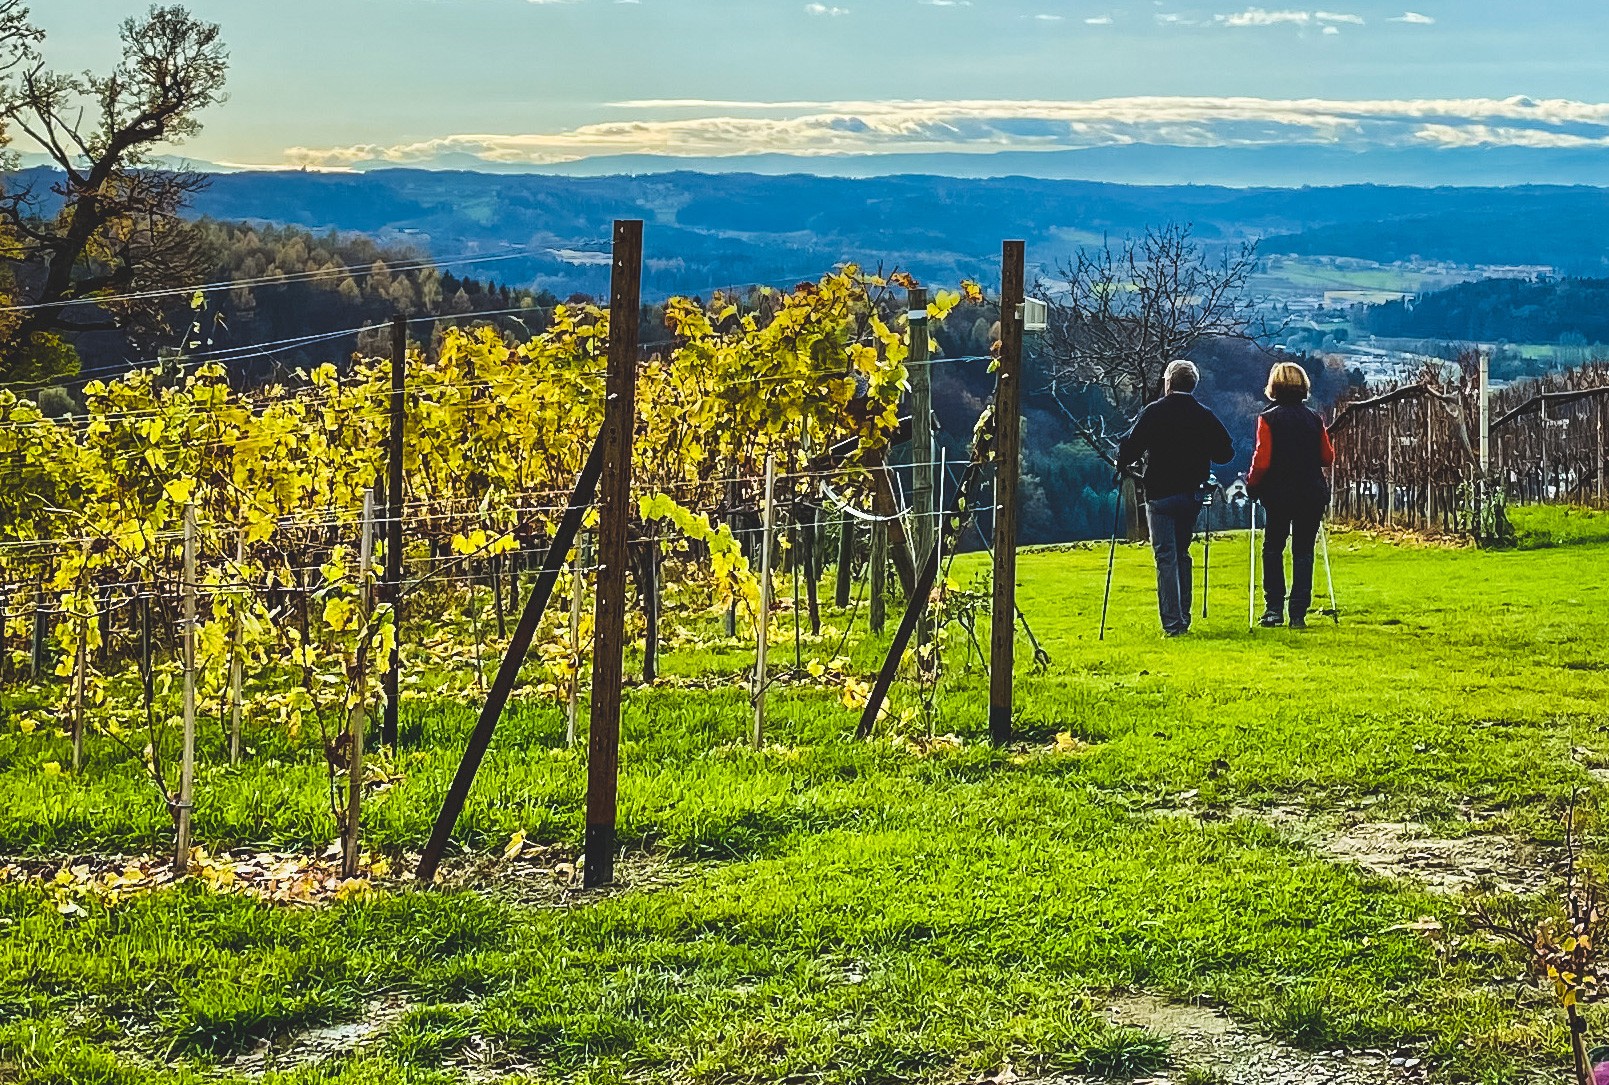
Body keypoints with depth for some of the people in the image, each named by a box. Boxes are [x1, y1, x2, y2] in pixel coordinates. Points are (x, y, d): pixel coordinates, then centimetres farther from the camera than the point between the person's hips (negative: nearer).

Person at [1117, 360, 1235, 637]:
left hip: (1161, 495, -4)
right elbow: (1226, 453, 5)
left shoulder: (1153, 413, -9)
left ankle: (1173, 623, -12)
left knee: (1166, 557, -5)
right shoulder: (1205, 416, 3)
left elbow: (1130, 449, -14)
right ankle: (1183, 618, 21)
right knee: (1182, 554, 18)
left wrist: (1122, 464, 7)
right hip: (1192, 494, 4)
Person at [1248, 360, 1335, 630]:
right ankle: (1298, 614, 4)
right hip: (1312, 494, 3)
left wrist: (1252, 485, 3)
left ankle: (1274, 608, 6)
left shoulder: (1268, 419, -9)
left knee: (1273, 549, 13)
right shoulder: (1314, 418, 3)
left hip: (1278, 494, -3)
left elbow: (1262, 461, -13)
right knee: (1303, 552, 8)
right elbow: (1328, 458, 7)